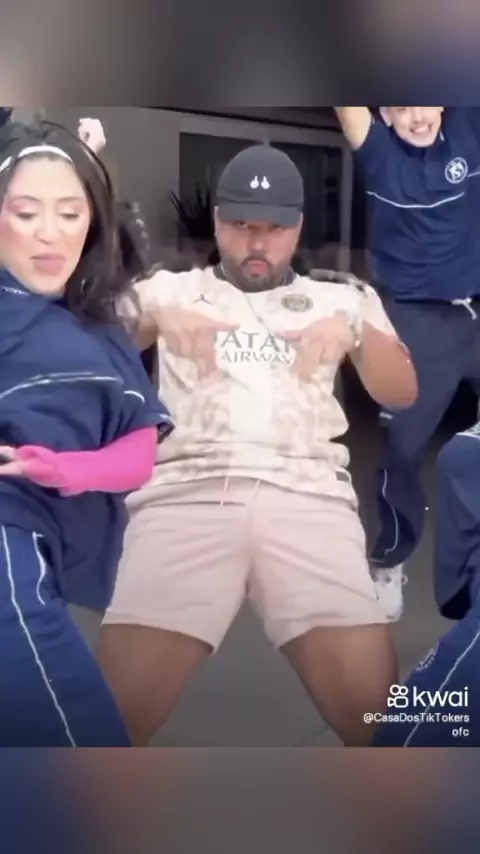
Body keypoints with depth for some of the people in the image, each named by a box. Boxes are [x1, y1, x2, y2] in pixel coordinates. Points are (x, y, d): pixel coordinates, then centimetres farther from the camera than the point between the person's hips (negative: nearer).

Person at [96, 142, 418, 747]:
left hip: (308, 493, 1)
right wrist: (153, 315, -4)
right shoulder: (173, 288, 24)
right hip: (188, 490, 0)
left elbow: (402, 394, 16)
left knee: (373, 707, -17)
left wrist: (357, 331, -3)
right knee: (118, 706, -17)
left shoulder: (338, 299, 25)